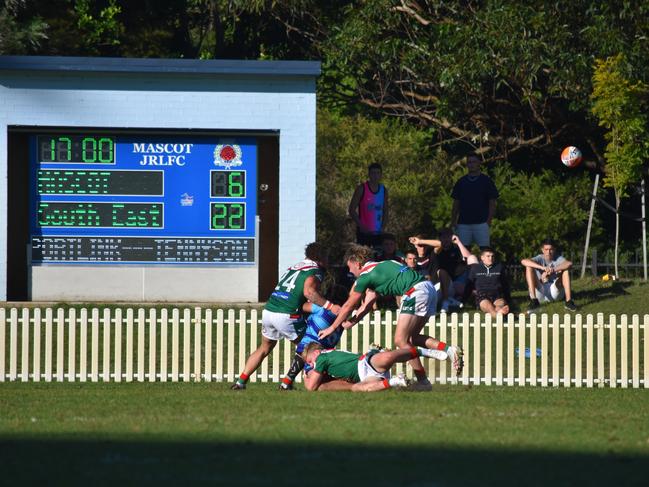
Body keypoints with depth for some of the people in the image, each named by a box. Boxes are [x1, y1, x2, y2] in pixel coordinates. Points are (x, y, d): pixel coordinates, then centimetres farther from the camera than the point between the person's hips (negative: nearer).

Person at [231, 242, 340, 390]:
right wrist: (329, 306, -19)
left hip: (268, 311, 7)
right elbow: (309, 292, -18)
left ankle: (241, 381, 17)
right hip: (287, 316, -7)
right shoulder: (315, 271, 0)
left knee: (264, 349, 23)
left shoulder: (294, 267, 24)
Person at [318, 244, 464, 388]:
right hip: (429, 288, 9)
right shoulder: (379, 266, 26)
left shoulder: (365, 275, -1)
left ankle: (423, 381, -3)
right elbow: (368, 304, 31)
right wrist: (351, 322, 29)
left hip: (416, 292, -9)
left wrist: (332, 328, 20)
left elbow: (349, 306, 9)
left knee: (401, 341, -2)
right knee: (411, 337, 17)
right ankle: (449, 349, 0)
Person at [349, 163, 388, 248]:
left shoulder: (384, 190, 9)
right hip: (363, 232, -4)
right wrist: (361, 226, -13)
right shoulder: (361, 189, -4)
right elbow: (352, 210, -5)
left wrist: (382, 227, 2)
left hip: (378, 233, 4)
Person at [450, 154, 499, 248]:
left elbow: (492, 203, 3)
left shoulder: (486, 181, 4)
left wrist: (489, 221, -8)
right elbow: (456, 204, 14)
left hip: (481, 223, -3)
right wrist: (453, 221, 4)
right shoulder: (461, 182, 12)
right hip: (463, 224, 3)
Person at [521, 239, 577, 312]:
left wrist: (553, 270, -40)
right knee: (529, 267, -17)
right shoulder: (540, 258, -4)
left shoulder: (558, 259, -4)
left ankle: (569, 301, -26)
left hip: (555, 290, 0)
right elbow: (523, 261, -25)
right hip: (540, 294, 0)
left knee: (565, 269, -18)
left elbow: (569, 264, -28)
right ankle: (533, 300, -28)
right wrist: (542, 267, -38)